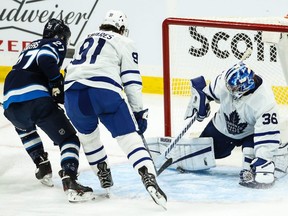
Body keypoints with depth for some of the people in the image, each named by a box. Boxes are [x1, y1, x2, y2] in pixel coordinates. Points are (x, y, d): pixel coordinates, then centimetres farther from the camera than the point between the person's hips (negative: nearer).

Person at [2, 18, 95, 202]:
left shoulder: (32, 47, 36)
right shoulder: (57, 44, 13)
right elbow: (46, 60, -10)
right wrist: (58, 87, -2)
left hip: (11, 104, 7)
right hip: (37, 100, -7)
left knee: (24, 127, 40)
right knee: (68, 138, -1)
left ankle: (42, 166, 33)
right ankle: (70, 182, -22)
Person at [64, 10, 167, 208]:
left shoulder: (85, 41, 34)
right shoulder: (124, 43, 17)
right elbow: (131, 81, 7)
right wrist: (139, 112, 10)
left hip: (72, 92, 5)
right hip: (103, 91, -5)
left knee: (88, 134, 31)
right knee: (129, 137, -6)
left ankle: (104, 177, 33)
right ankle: (149, 179, -24)